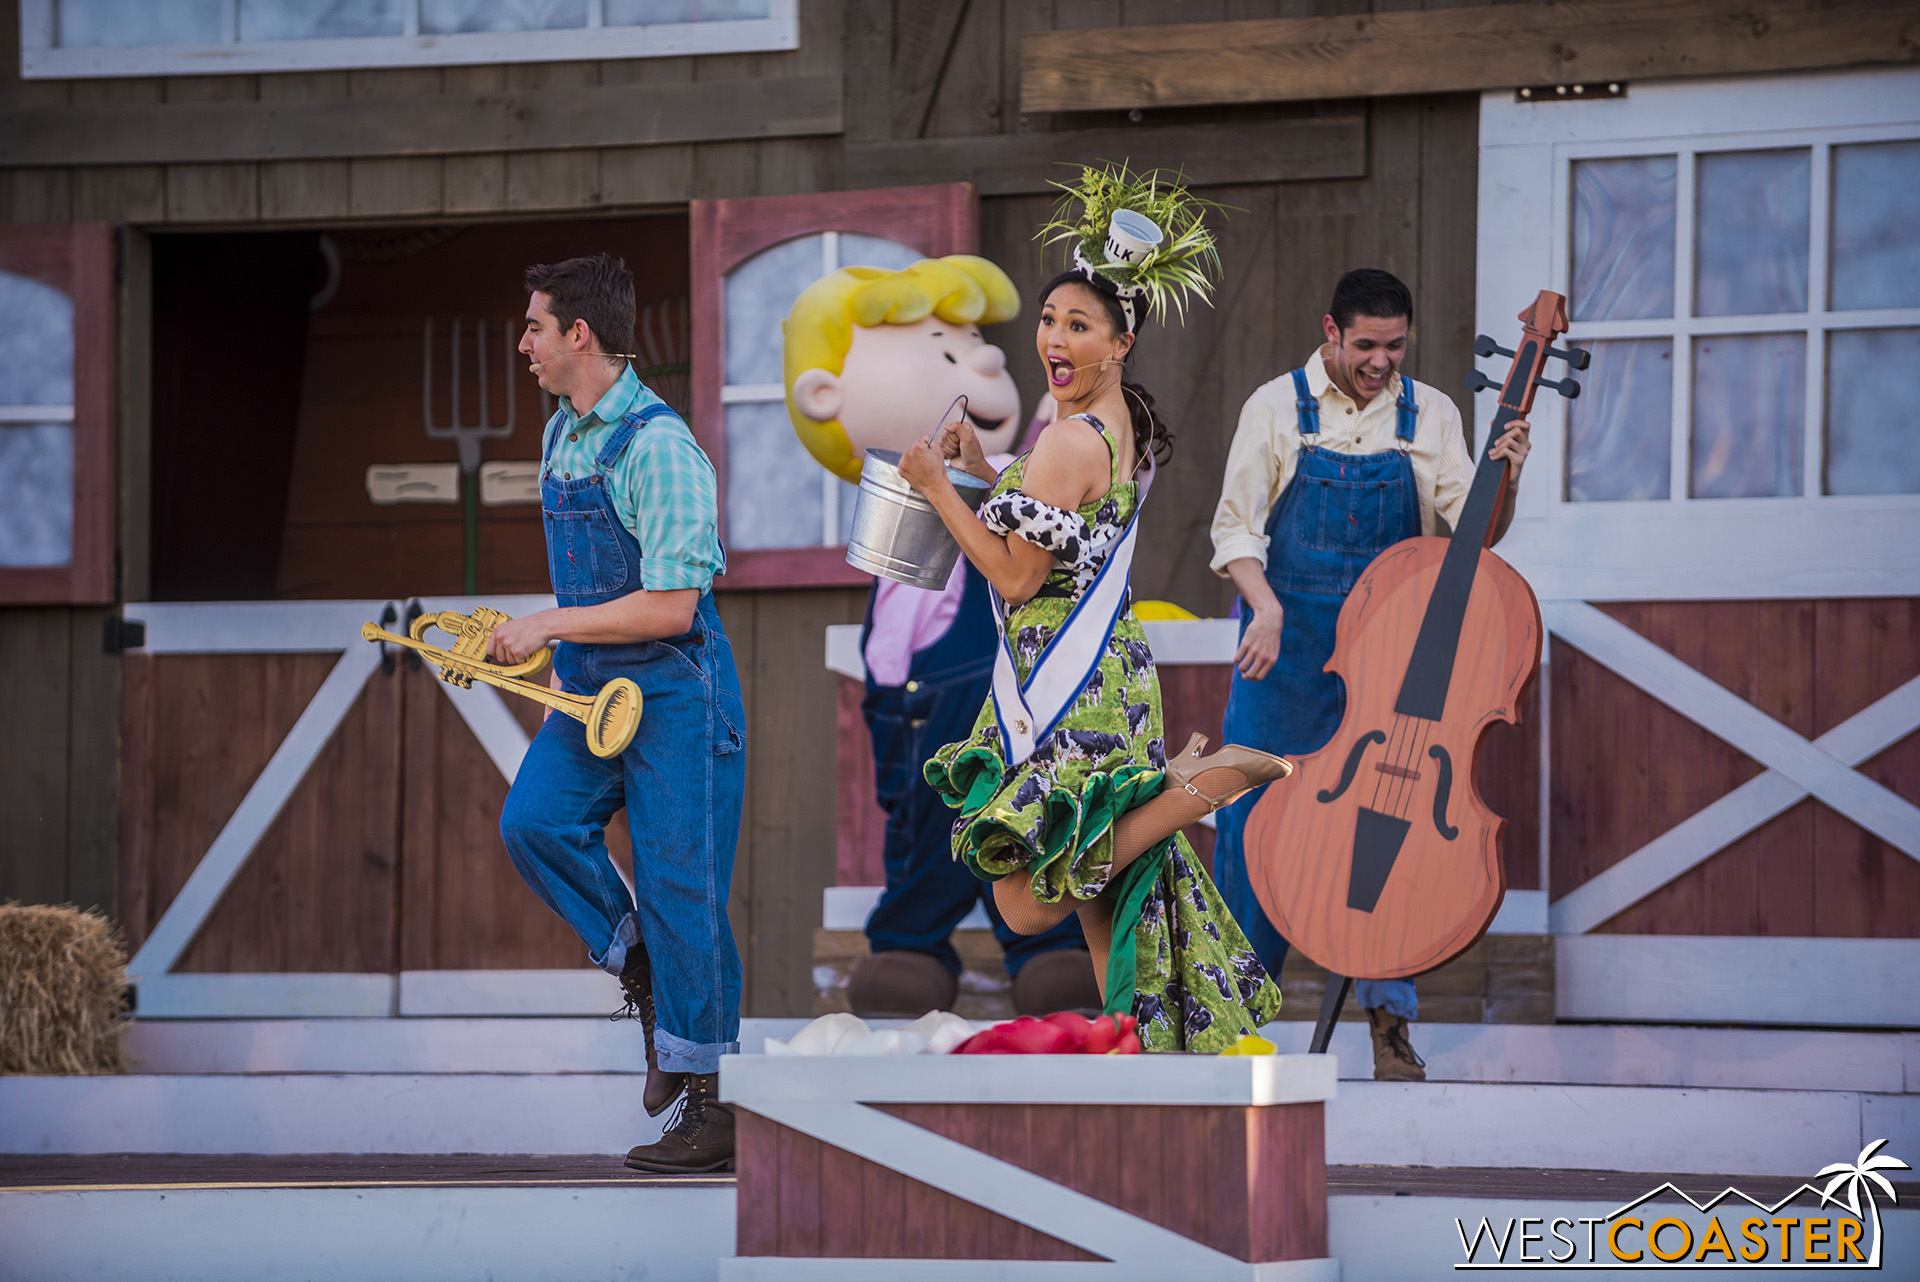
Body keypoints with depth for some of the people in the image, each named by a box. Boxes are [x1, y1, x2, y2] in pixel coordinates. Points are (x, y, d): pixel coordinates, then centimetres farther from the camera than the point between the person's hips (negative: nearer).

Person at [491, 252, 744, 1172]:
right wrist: (549, 651, 20)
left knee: (679, 888, -4)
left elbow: (671, 604, -22)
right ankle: (645, 978, 8)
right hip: (593, 686, 8)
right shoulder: (564, 433, 10)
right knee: (534, 821, -11)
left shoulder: (657, 446, -18)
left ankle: (712, 1104, 4)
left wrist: (550, 626, -19)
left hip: (673, 689, -8)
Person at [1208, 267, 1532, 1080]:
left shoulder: (1430, 416, 5)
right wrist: (1266, 607, -17)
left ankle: (1389, 1021, -2)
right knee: (1253, 815, -1)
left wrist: (1503, 484, -19)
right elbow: (1236, 527, 0)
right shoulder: (1276, 408, 1)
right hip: (1285, 645, -1)